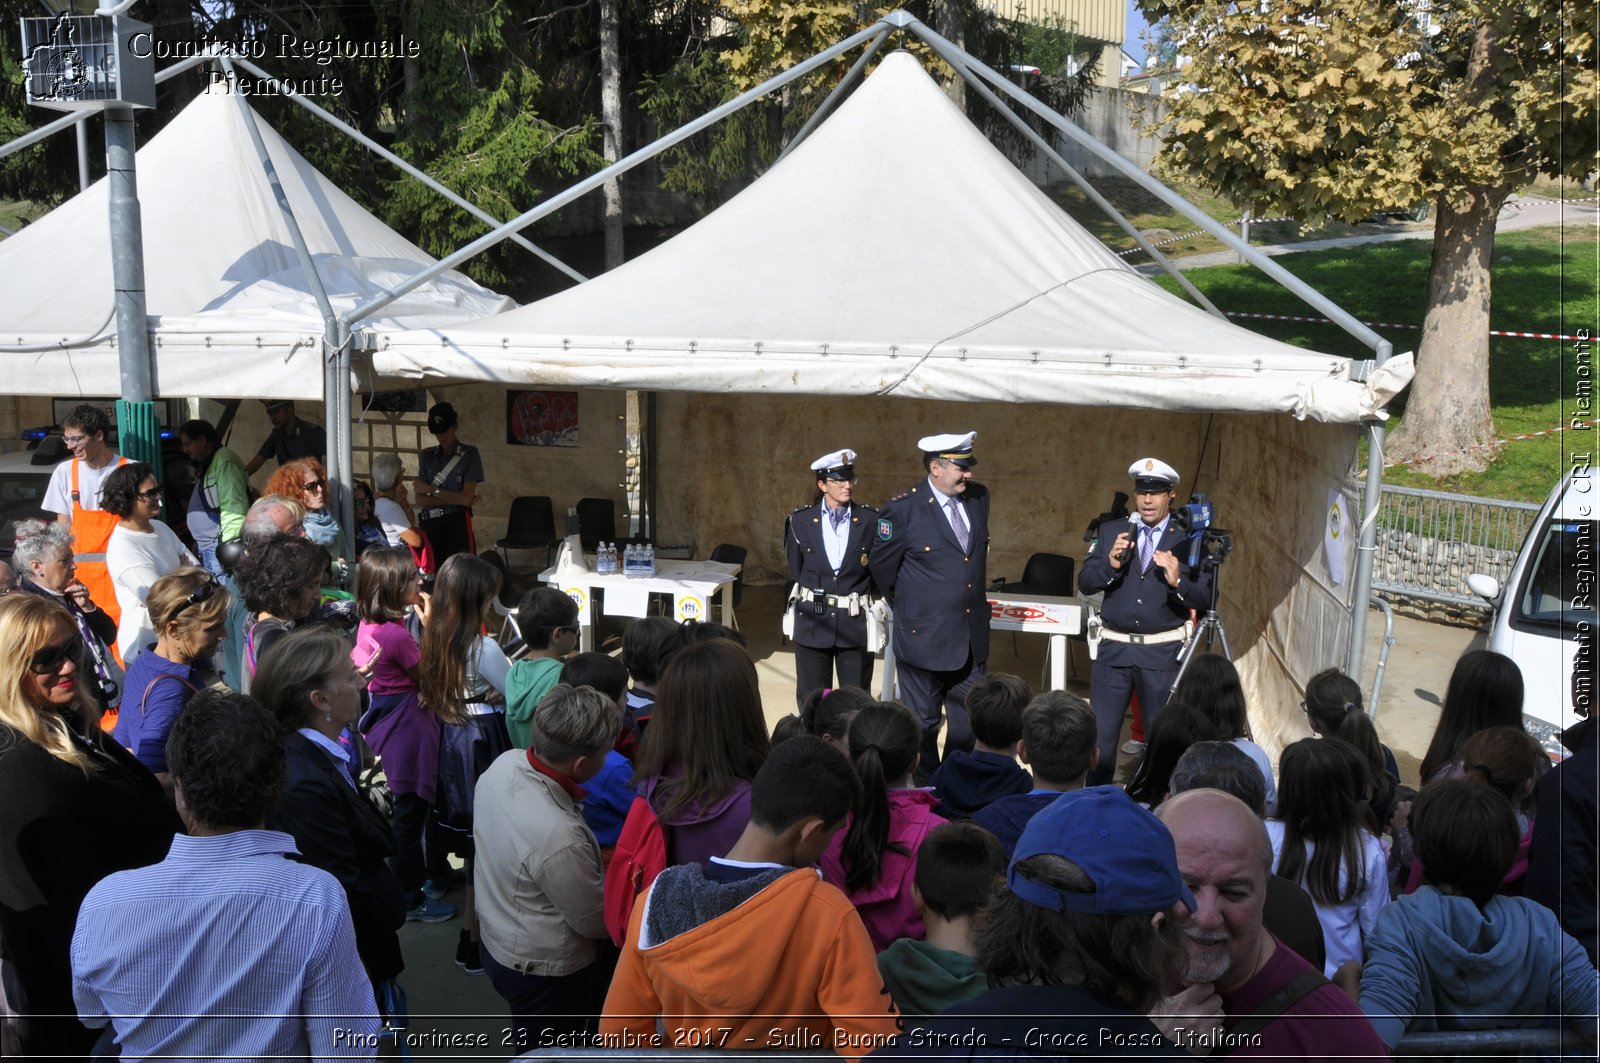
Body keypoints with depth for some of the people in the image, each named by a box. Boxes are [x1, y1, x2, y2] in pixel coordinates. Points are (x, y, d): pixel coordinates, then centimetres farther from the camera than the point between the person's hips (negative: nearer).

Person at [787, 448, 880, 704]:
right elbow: (794, 574, 7)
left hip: (856, 624, 0)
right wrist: (799, 607, 10)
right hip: (812, 622, 1)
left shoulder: (871, 520, -4)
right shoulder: (800, 521, -3)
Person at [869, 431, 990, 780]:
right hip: (924, 636, -5)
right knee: (923, 724, 9)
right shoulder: (902, 508, -14)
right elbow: (881, 567, -1)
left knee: (968, 723, 16)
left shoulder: (979, 497, 1)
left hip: (973, 636, 5)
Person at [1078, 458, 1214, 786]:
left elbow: (1204, 599, -6)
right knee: (1099, 734, 5)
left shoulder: (1188, 540, -1)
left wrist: (1177, 581, -24)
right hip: (1114, 648, 2)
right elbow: (1085, 583, 0)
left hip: (1163, 652, -1)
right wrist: (1110, 563, -17)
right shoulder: (1110, 531, 6)